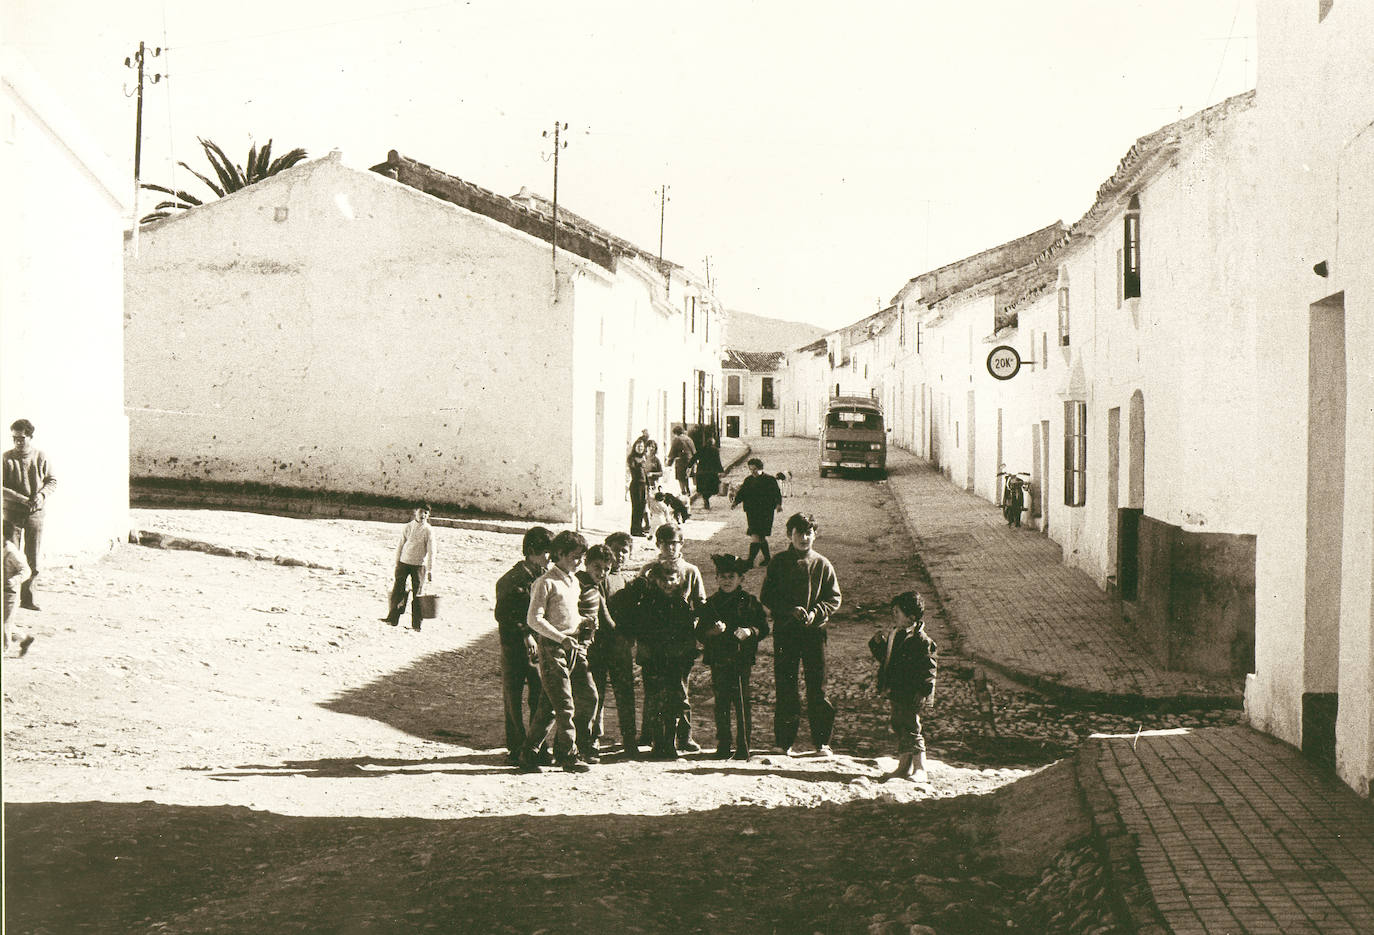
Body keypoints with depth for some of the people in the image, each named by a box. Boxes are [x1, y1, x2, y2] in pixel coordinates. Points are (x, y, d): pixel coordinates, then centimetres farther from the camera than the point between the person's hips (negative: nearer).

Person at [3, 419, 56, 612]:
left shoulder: (41, 457, 2)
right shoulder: (7, 458, -5)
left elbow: (52, 480, 10)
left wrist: (42, 494, -9)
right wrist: (21, 498, -17)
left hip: (35, 513, 2)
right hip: (11, 511, -2)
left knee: (34, 559, 4)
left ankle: (28, 598, 14)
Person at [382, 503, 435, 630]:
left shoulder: (428, 530, -5)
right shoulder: (407, 527, 3)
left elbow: (431, 552, -5)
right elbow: (400, 545, 10)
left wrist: (430, 570, -7)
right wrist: (397, 563, 8)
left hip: (419, 565, -2)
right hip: (404, 562, 2)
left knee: (417, 594, 1)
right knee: (397, 590, 2)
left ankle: (416, 624, 8)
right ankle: (392, 618, 12)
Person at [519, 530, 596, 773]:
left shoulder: (573, 581, 17)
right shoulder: (546, 583, -9)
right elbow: (534, 619, -14)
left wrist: (582, 622, 9)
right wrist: (561, 638, -20)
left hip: (573, 646, 8)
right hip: (551, 647, -8)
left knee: (588, 697, 4)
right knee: (564, 705, -7)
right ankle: (569, 757, 3)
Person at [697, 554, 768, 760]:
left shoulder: (749, 601, 4)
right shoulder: (711, 603, 11)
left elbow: (764, 628, 4)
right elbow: (699, 633, 8)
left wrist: (750, 632, -15)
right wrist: (712, 631, -12)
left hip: (741, 660, -3)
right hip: (718, 660, 3)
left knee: (741, 703, -7)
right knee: (721, 704, 5)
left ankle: (743, 748, -2)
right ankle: (723, 747, 13)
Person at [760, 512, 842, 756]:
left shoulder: (822, 564, 4)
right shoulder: (778, 562, 3)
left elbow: (834, 599, 6)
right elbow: (766, 597, 3)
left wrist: (816, 612, -11)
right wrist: (790, 610, -11)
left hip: (814, 630, 0)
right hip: (785, 631, 0)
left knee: (817, 687, 0)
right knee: (785, 687, 2)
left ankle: (821, 741, 9)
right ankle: (786, 740, 11)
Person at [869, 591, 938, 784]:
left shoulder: (920, 640, -15)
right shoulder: (896, 635, 12)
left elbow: (927, 669, -16)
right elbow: (885, 658, 22)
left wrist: (920, 692, -21)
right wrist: (878, 644, 5)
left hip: (911, 695, -9)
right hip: (896, 692, 9)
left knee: (911, 728, -5)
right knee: (899, 727, 14)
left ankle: (919, 770, 3)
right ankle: (904, 767, 25)